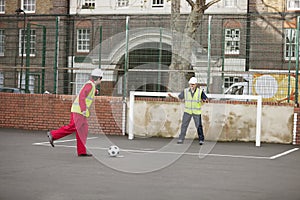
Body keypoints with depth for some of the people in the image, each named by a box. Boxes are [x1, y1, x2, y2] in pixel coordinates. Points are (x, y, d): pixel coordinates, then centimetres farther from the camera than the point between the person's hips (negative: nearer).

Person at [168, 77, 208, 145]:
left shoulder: (200, 92, -5)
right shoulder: (185, 91, 0)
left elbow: (206, 99, -2)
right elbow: (179, 97, 6)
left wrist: (205, 100, -26)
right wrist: (172, 96, -8)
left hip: (197, 112, -2)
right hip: (187, 111, 2)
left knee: (199, 126, 0)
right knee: (184, 125, -1)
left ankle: (201, 140, 10)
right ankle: (181, 139, 5)